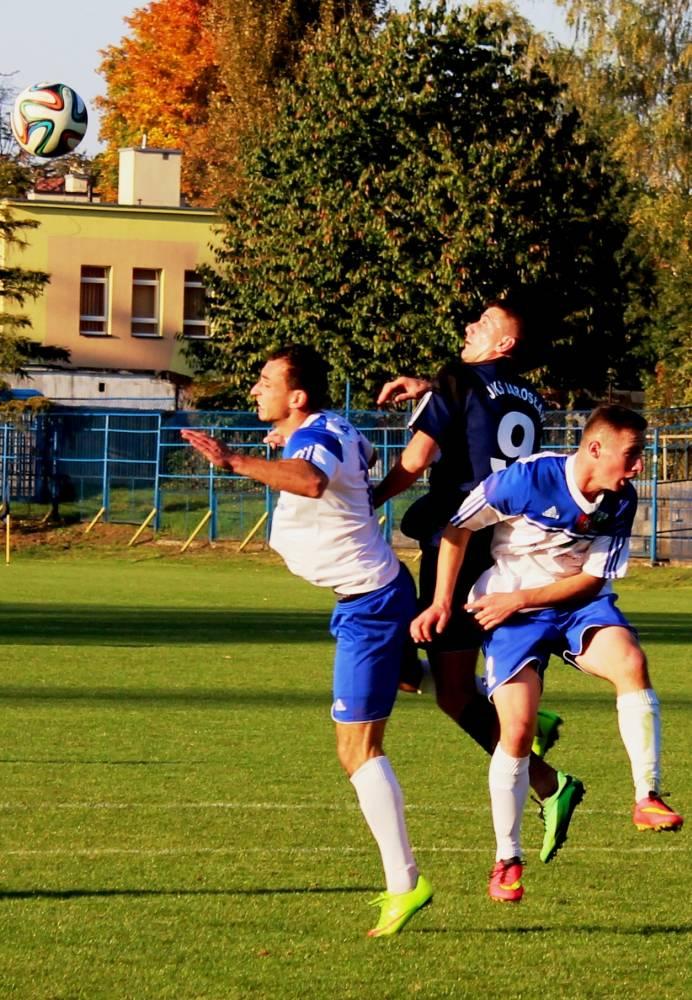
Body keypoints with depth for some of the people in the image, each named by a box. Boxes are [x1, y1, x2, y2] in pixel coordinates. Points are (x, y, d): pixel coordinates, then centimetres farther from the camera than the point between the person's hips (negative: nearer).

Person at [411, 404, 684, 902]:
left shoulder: (621, 501, -10)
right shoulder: (527, 478, -23)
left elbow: (593, 579, -5)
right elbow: (458, 528, -11)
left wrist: (519, 599, -15)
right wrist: (442, 603, -11)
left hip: (578, 603, 3)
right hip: (511, 613, -3)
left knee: (631, 661, -28)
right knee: (517, 732, -10)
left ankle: (647, 798, -26)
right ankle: (507, 859, 8)